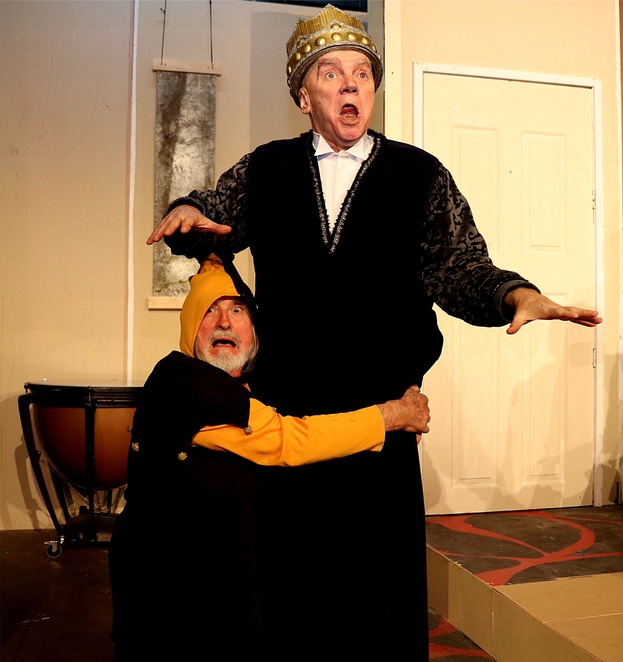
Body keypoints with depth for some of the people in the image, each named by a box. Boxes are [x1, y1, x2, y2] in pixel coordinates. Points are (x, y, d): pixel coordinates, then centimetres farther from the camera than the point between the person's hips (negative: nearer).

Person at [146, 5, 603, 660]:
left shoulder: (421, 175, 5)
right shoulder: (264, 170, 10)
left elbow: (460, 268, 1)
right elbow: (211, 223, 11)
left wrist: (517, 294, -18)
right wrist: (188, 213, -12)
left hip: (383, 419, 0)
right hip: (281, 414, 1)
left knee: (383, 576, 8)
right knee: (287, 577, 11)